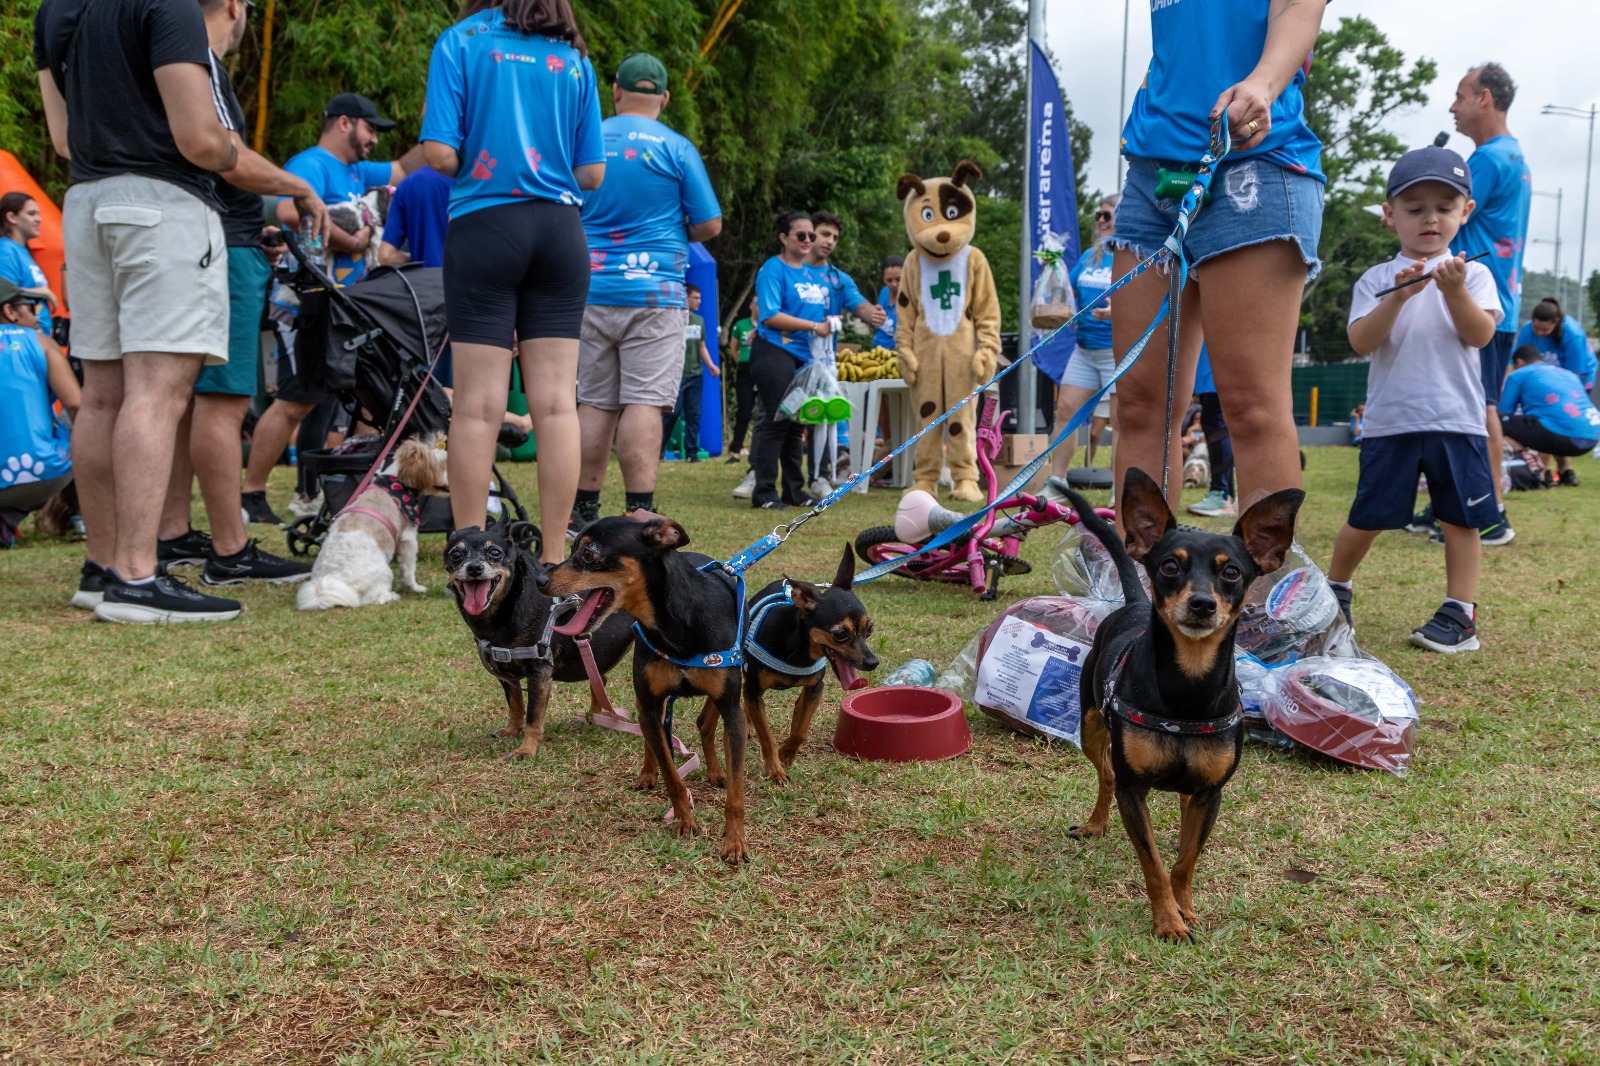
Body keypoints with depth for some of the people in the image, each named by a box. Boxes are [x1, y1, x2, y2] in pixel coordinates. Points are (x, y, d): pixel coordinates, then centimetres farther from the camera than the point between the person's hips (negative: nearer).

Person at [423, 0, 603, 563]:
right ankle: (554, 557, 5)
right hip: (560, 229, 3)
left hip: (485, 224, -3)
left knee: (478, 405, -1)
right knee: (556, 401, 2)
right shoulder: (574, 57, 11)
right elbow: (591, 173, 9)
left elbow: (440, 153, -6)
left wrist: (475, 166, 14)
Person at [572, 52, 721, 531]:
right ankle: (639, 514, -11)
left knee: (595, 403, 9)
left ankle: (583, 511, 12)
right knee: (644, 403, -6)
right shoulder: (677, 148, -1)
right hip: (654, 293, -3)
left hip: (591, 291, 3)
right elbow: (710, 225, -1)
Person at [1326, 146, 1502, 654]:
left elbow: (1480, 334, -7)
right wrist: (1397, 297, -19)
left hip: (1456, 418, 0)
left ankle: (1460, 614, 8)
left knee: (1460, 518, 1)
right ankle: (1335, 590, 27)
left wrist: (1455, 292, -20)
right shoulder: (1377, 279, 6)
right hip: (1390, 419, 0)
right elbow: (1361, 342, -7)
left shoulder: (1473, 274, 7)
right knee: (1367, 518, 6)